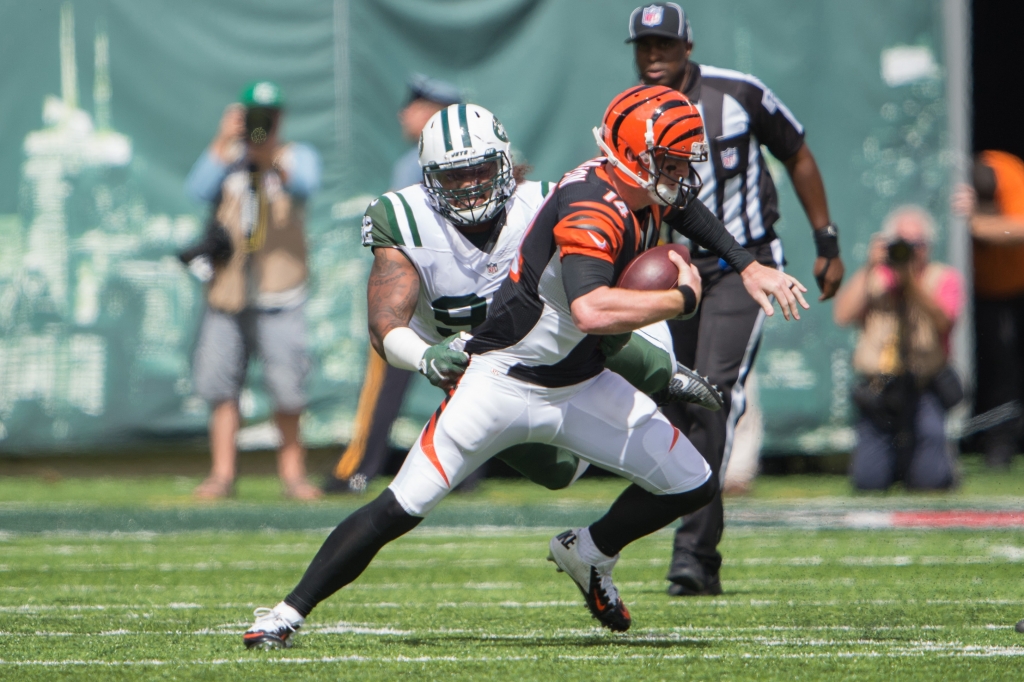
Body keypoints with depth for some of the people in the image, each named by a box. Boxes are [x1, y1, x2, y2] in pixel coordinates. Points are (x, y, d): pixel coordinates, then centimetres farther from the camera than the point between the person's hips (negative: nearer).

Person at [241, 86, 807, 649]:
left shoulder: (649, 194, 0)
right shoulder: (591, 209, -27)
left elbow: (685, 207, 27)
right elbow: (591, 311, -44)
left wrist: (750, 268, 21)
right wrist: (681, 299, -30)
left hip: (581, 387, 8)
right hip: (504, 385, -8)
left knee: (690, 486, 4)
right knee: (400, 511, -10)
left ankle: (589, 554, 28)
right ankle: (288, 613, 3)